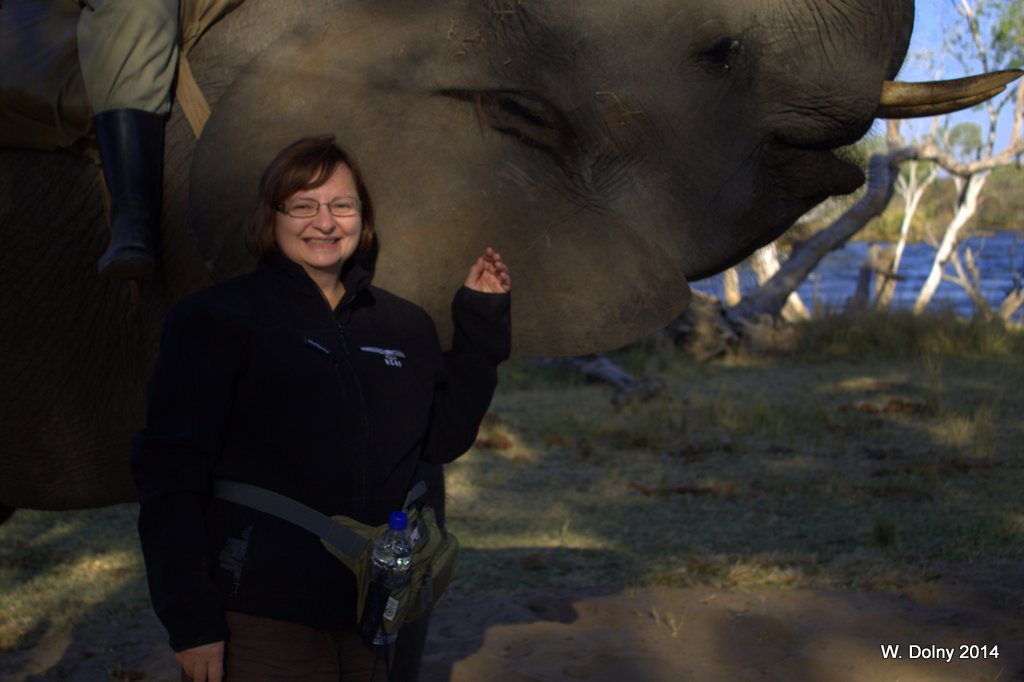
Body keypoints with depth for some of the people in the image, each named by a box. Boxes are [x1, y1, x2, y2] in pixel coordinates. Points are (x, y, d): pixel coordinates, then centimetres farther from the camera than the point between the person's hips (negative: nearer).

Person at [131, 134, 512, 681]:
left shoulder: (406, 326, 10)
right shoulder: (215, 320, -6)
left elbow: (442, 441, 12)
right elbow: (170, 475, -9)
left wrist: (481, 323, 6)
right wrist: (190, 620, -14)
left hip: (377, 612, 5)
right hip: (265, 616, -5)